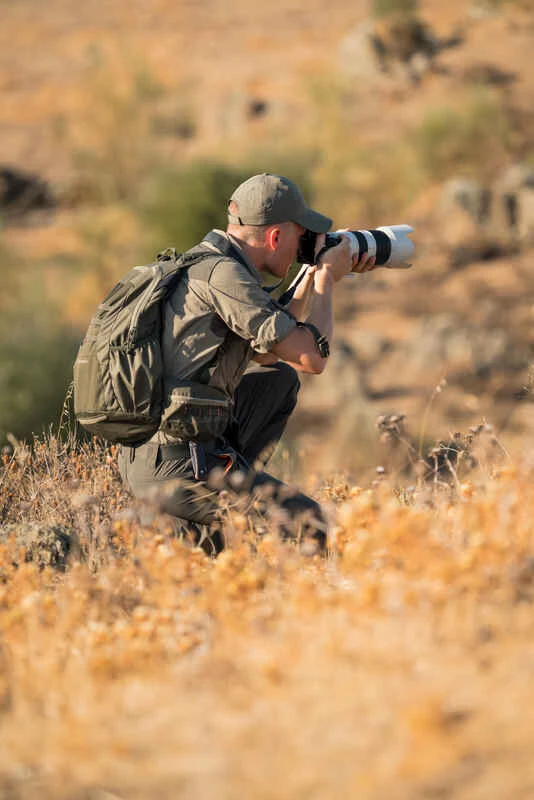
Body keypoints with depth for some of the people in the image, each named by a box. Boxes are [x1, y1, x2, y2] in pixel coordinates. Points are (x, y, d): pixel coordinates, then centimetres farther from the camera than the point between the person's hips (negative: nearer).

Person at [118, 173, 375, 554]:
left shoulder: (203, 263, 14)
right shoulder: (221, 274, -16)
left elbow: (266, 351, 27)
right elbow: (311, 357, -14)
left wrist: (315, 277, 23)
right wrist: (328, 277, 1)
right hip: (175, 465, -10)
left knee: (280, 380, 26)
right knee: (313, 526, -7)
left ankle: (225, 490, 15)